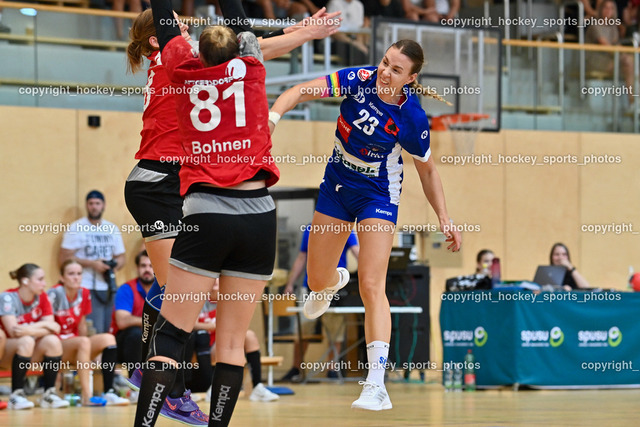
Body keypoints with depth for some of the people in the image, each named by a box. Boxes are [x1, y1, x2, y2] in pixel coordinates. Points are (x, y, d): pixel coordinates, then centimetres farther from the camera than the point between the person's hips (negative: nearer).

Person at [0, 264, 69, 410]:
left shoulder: (42, 297, 0)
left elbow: (51, 328, -8)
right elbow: (13, 331, -25)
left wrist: (28, 330, -26)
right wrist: (44, 325, -19)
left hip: (30, 355, 5)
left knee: (53, 341, -22)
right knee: (26, 341, -34)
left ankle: (49, 394, -17)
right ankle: (16, 395, -31)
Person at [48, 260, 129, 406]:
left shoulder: (84, 294, 9)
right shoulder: (55, 294, -10)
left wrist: (88, 351, 1)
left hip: (75, 345, 6)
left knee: (108, 338, -17)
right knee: (83, 342, -34)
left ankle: (109, 392, -27)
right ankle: (87, 396, -40)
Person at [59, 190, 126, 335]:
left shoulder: (113, 229, 18)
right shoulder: (76, 228, 2)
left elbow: (121, 257, 23)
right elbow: (63, 259, -4)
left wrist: (115, 265, -1)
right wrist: (92, 264, -11)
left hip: (108, 289, 5)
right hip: (87, 288, -5)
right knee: (94, 332, -17)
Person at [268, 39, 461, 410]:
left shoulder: (413, 118, -21)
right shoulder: (360, 80, -19)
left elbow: (428, 170, -5)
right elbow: (303, 91, -24)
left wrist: (445, 218, -11)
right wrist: (273, 116, -43)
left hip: (378, 196, -4)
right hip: (337, 183, 4)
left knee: (372, 287, -17)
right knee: (317, 280, 16)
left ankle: (376, 384, -18)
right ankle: (335, 281, 58)